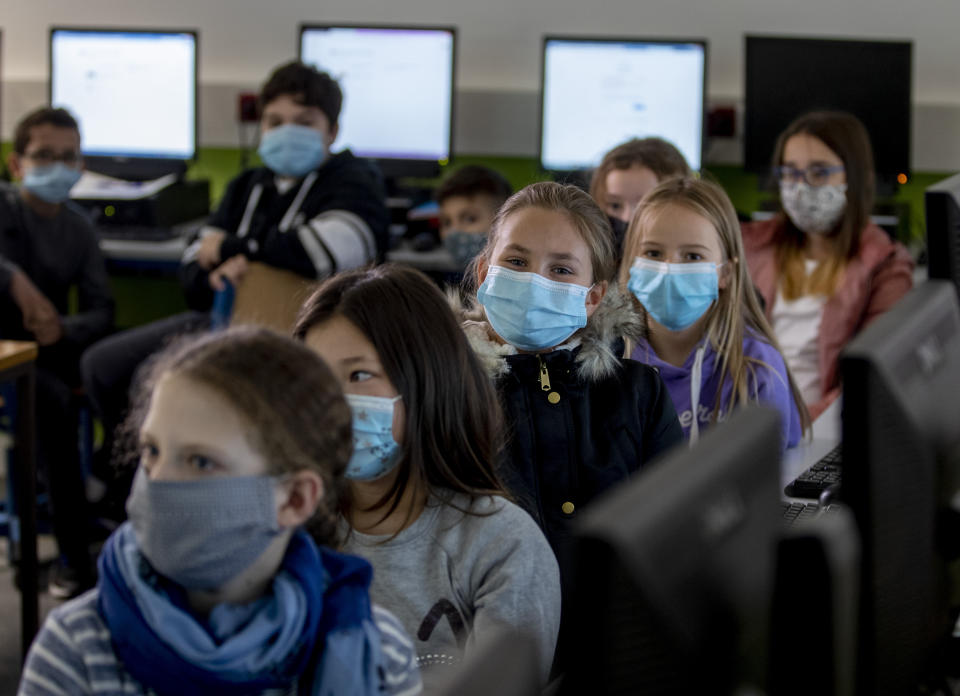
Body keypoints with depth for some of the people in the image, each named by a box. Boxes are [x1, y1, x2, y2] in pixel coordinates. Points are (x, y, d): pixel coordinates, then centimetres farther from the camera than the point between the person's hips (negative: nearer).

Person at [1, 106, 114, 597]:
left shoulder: (78, 228, 8)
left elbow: (101, 310, 4)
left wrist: (64, 330, -18)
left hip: (51, 346, 4)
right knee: (53, 397, -34)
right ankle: (74, 553, -30)